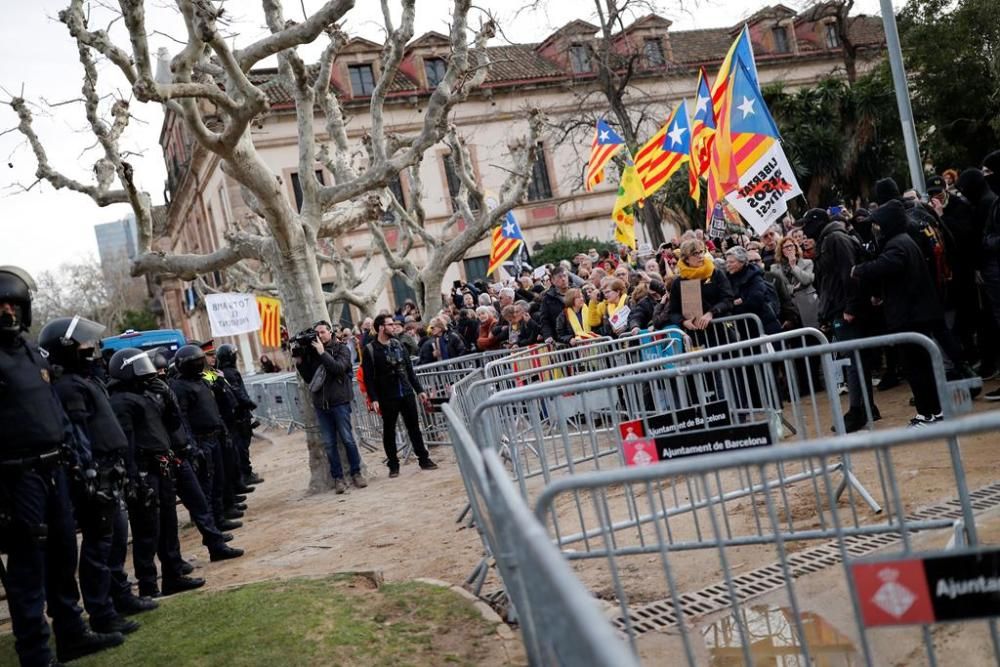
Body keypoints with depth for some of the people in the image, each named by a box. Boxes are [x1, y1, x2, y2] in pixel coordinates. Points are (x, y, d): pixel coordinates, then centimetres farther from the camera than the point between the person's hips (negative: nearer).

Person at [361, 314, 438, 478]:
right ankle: (393, 465, 13)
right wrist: (373, 399, -17)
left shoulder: (397, 344, 10)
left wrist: (419, 390, 11)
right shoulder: (370, 350, -6)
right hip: (387, 397, -4)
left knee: (414, 427, 8)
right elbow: (368, 377, -10)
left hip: (407, 393, 4)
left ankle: (424, 459, 15)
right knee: (389, 430, 4)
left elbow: (409, 370, 14)